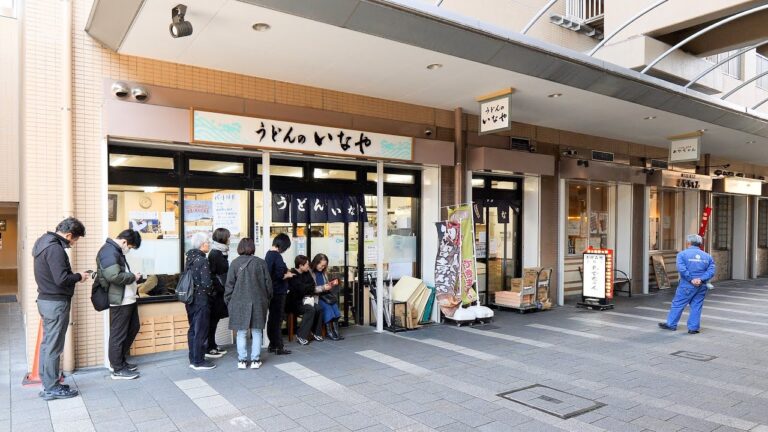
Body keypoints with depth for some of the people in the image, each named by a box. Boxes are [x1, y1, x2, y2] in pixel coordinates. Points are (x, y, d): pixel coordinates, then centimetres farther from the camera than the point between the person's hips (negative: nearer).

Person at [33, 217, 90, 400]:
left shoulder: (44, 242, 10)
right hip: (56, 303, -10)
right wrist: (79, 276, -10)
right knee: (54, 346, -1)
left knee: (47, 343, 15)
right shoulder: (54, 248, -21)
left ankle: (48, 384, 24)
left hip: (45, 300, 10)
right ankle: (52, 388, 8)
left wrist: (74, 275, 6)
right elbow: (61, 279, -26)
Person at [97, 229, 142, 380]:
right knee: (118, 335, 0)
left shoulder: (116, 251, 16)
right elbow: (114, 276, -29)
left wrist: (133, 283, 9)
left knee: (133, 328, 19)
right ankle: (118, 369, 11)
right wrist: (133, 276, -15)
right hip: (119, 301, -11)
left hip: (128, 299, 11)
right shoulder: (109, 251, -18)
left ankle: (119, 361, 31)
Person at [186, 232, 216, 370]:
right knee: (201, 332, 2)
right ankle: (199, 362, 11)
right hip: (201, 301, -8)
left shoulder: (190, 258, 6)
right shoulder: (203, 260, -19)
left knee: (192, 330, 16)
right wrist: (210, 291, -2)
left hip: (190, 300, 8)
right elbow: (206, 283, -21)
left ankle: (193, 360, 26)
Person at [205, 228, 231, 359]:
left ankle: (213, 346, 22)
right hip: (216, 292, -8)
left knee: (215, 319, 14)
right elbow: (211, 275, -19)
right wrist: (220, 289, -19)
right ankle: (208, 349, 6)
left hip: (220, 291, 8)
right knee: (213, 319, -2)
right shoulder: (214, 254, -15)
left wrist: (224, 289, 10)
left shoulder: (221, 253, 11)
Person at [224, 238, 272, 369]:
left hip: (239, 303, -1)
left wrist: (228, 301, 7)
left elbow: (229, 285, -3)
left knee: (241, 333, 8)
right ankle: (255, 360, 11)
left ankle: (242, 360, 11)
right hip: (258, 302, 1)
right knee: (256, 332, 9)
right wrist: (267, 299, 15)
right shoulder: (261, 263, 0)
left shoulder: (235, 263, -4)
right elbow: (268, 283, 3)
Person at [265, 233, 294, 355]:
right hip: (278, 292, -9)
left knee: (272, 318, 15)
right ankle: (279, 347, 4)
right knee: (277, 320, -2)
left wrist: (284, 271, 7)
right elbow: (280, 275, -24)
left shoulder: (268, 254, 9)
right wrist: (288, 275, -5)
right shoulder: (277, 256, -18)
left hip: (271, 291, 9)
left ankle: (272, 344, 23)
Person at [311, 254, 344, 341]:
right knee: (326, 306, -30)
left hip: (324, 295, 6)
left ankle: (335, 330, -25)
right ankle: (329, 331, -24)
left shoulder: (324, 273, 17)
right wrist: (323, 288, -19)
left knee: (334, 304, -23)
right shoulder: (310, 273, -8)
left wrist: (329, 286, 2)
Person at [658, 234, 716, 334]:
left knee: (678, 304, 6)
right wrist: (701, 279, -11)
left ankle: (671, 324, 14)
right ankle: (693, 328, 10)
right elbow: (711, 271, -3)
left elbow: (681, 269, -17)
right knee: (696, 306, 9)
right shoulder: (707, 256, 9)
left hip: (687, 285, -4)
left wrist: (691, 279, -12)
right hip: (702, 286, 4)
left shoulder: (682, 254, -4)